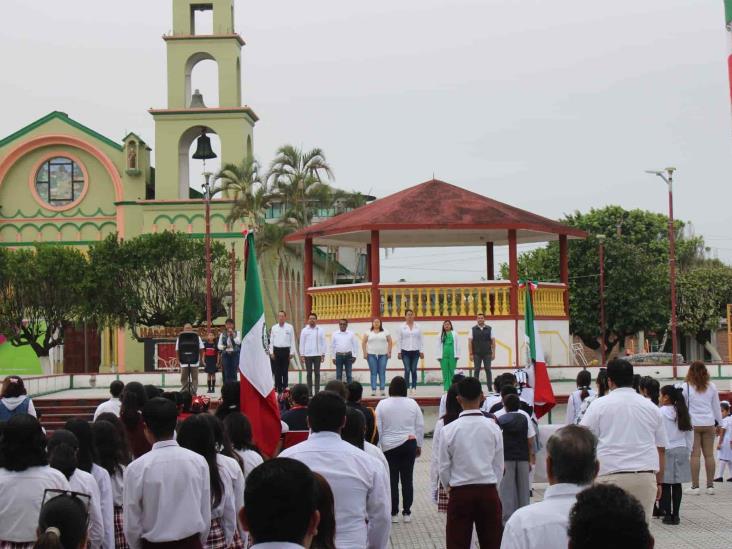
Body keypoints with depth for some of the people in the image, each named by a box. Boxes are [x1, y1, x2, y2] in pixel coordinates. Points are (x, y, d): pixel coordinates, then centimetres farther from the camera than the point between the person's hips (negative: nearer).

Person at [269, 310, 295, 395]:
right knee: (277, 371, 3)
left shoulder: (290, 327, 1)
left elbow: (292, 340, 1)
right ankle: (278, 388, 8)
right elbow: (271, 341, 9)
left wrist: (292, 352, -4)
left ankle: (285, 387, 6)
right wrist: (271, 352, 2)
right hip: (276, 350, 2)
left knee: (285, 371, 1)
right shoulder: (274, 328, 7)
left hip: (286, 350, -2)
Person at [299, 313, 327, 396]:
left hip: (317, 355, 0)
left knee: (317, 373, 3)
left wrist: (323, 354, 0)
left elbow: (323, 343, 5)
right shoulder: (304, 330, 3)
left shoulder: (320, 330, 4)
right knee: (309, 373, 4)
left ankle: (317, 391, 6)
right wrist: (301, 355, -1)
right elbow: (302, 343, 4)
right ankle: (309, 391, 7)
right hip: (307, 355, 0)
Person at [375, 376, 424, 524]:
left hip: (389, 447, -1)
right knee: (407, 479, 7)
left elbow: (378, 428, -4)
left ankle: (394, 513, 7)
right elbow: (420, 426, 4)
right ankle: (407, 513, 11)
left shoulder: (382, 404, -6)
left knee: (392, 480, 4)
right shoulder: (412, 403, -1)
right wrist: (419, 445, 15)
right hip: (409, 444, 2)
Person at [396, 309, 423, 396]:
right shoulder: (402, 327, 3)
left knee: (414, 370, 1)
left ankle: (414, 388, 7)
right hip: (405, 352, -1)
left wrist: (422, 351, 2)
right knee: (407, 370, -8)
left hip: (415, 351, 1)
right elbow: (399, 340, 2)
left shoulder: (417, 327, 7)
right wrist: (399, 352, -2)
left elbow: (421, 340, 7)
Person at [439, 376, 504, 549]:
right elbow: (499, 465, 2)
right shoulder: (493, 427, -5)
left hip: (460, 493, -2)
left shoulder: (449, 430, -10)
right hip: (489, 492, 2)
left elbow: (444, 467, -2)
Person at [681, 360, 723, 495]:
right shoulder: (711, 387, 4)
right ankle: (710, 485, 11)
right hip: (709, 423, 3)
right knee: (709, 454, 7)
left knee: (695, 455, -2)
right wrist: (719, 423, 22)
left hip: (693, 423, -3)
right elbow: (716, 406, 13)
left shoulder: (686, 386, -5)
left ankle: (695, 486, -2)